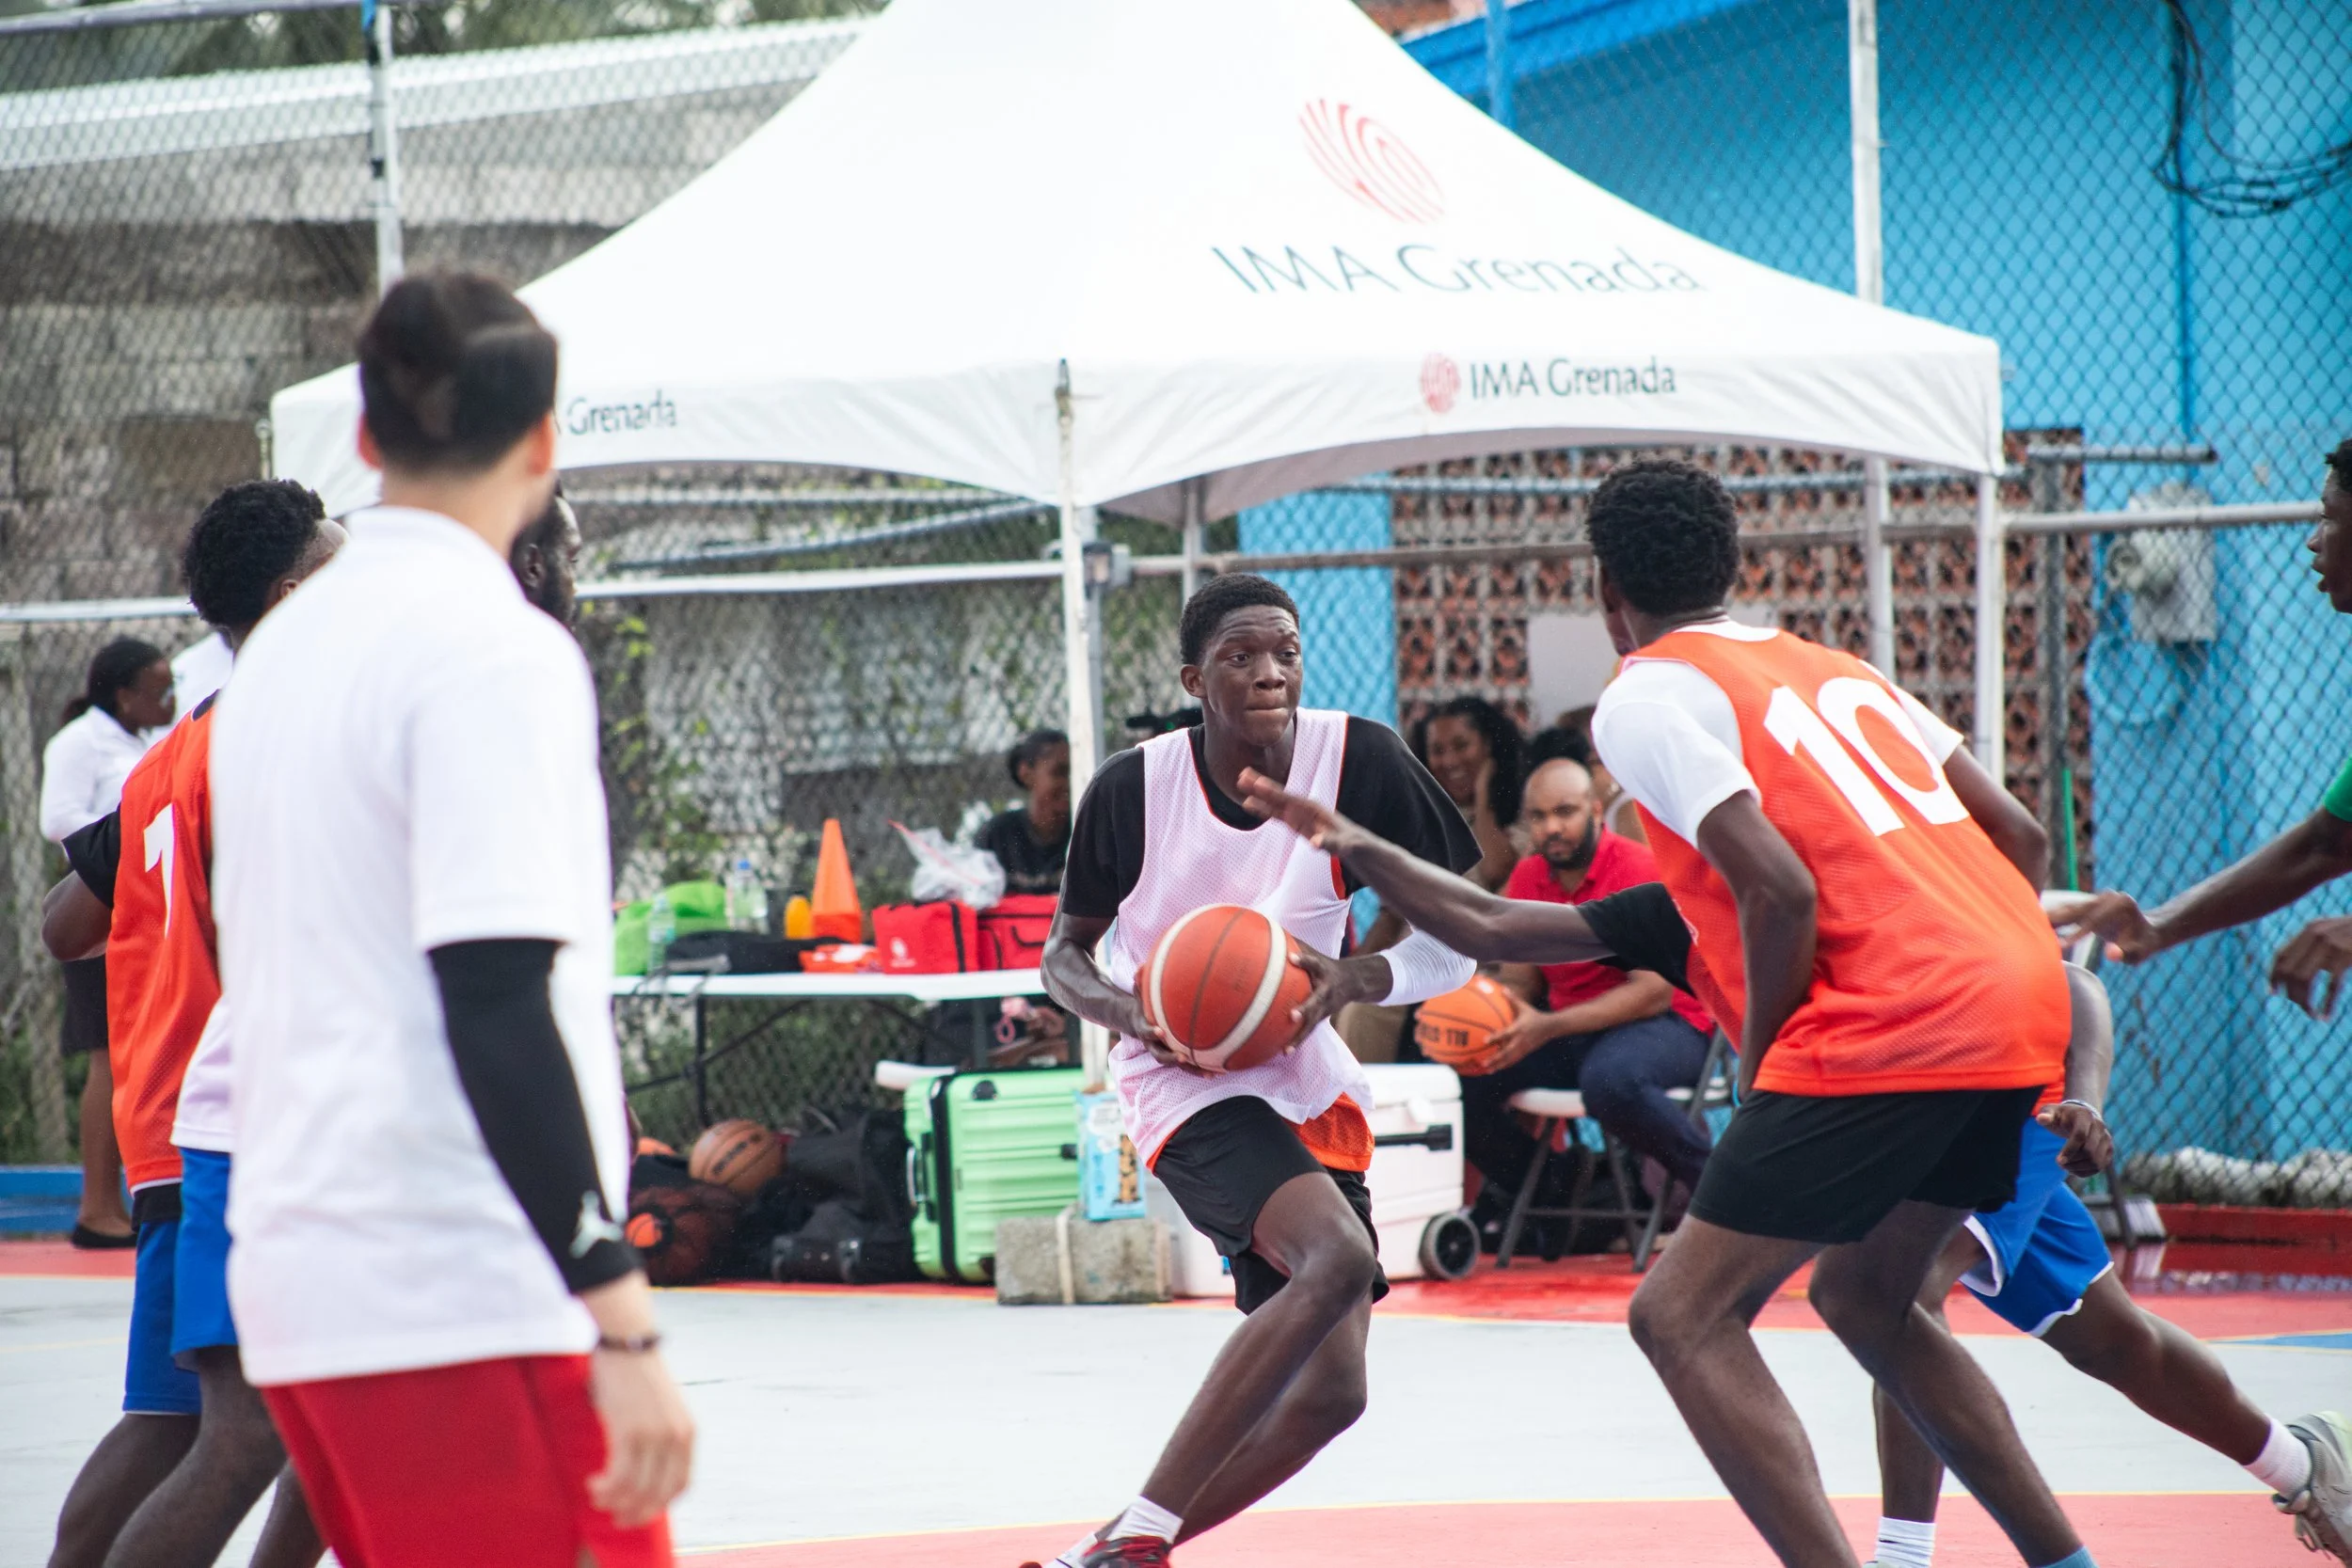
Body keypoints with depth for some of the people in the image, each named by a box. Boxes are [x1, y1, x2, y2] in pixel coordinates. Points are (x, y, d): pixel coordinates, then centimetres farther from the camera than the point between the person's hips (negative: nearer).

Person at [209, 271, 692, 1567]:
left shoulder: (279, 650, 15)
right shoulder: (494, 647, -11)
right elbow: (498, 1008, -19)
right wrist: (620, 1317, -21)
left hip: (296, 1288, 9)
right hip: (470, 1302, -9)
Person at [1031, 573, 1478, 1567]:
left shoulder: (1359, 759, -11)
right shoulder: (1134, 788, -12)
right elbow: (1064, 953, 3)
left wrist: (1352, 981, -23)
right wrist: (1132, 1015, -18)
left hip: (1305, 1089, 5)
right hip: (1189, 1084, -5)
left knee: (1328, 1391, 1)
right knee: (1337, 1260, -31)